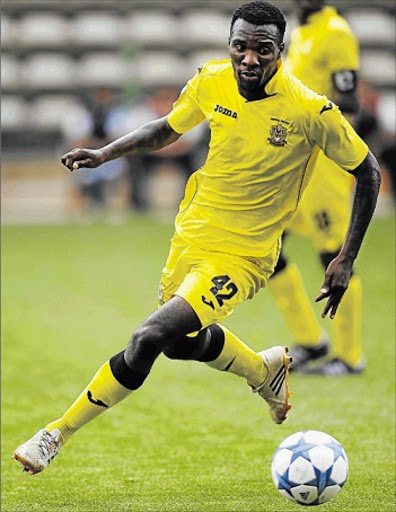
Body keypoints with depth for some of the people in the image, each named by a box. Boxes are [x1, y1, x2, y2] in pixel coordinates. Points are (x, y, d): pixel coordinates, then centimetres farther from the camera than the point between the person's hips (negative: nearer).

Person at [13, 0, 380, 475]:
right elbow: (168, 128, 12)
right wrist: (104, 153, -2)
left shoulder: (311, 111, -21)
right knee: (183, 343, 26)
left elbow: (367, 171, -7)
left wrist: (346, 260, -8)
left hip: (243, 256, -6)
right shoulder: (211, 82, -8)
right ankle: (265, 370, 56)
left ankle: (57, 434, -6)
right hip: (190, 235, 6)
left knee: (149, 338, -21)